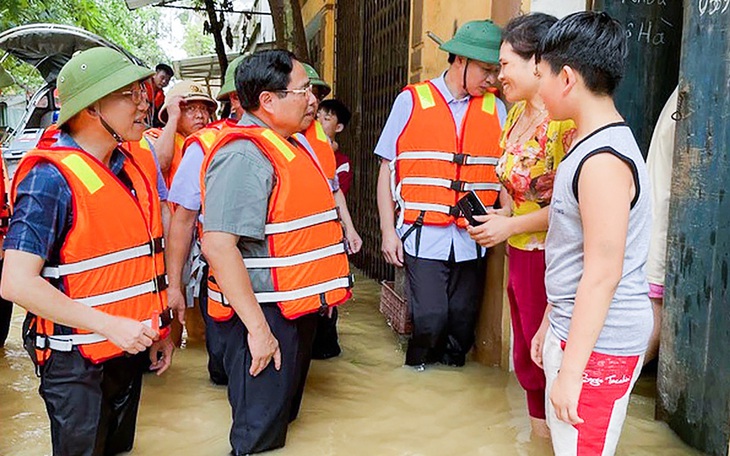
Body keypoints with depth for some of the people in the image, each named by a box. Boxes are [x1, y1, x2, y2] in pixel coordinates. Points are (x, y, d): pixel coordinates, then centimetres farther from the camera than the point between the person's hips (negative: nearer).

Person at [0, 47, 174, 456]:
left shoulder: (132, 168, 4)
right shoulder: (50, 177, -19)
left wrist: (158, 328, 12)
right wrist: (109, 325, -26)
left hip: (129, 349, 7)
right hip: (77, 364, -7)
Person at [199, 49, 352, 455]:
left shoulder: (285, 145, 12)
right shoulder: (243, 155, -20)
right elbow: (218, 244, -29)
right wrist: (257, 327, -27)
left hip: (294, 309, 10)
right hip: (264, 315, -10)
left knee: (281, 417, 24)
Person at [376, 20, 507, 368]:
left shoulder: (496, 110, 8)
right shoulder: (411, 101, 2)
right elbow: (387, 170, 3)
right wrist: (388, 231, -2)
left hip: (472, 238, 3)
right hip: (424, 234, -3)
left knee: (463, 321, 7)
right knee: (430, 318, -6)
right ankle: (416, 373, 20)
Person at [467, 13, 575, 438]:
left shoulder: (567, 119, -18)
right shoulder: (517, 113, 10)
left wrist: (510, 225, -15)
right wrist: (502, 213, 5)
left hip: (551, 257, -9)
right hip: (519, 254, 9)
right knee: (526, 357, 20)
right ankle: (539, 432, 38)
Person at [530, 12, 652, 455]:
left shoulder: (603, 161, -21)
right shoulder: (592, 144, 10)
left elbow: (603, 274, -23)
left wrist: (571, 369, -19)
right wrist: (550, 322, 20)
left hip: (599, 344, -9)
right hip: (571, 329, 9)